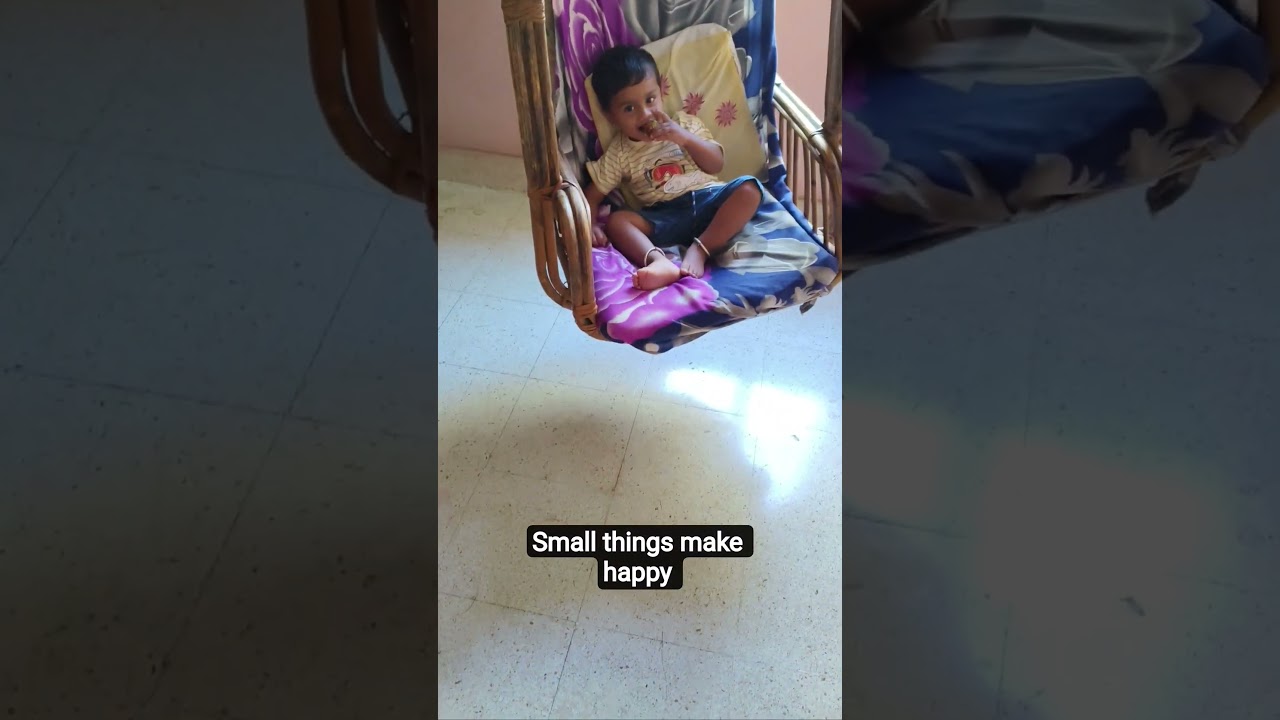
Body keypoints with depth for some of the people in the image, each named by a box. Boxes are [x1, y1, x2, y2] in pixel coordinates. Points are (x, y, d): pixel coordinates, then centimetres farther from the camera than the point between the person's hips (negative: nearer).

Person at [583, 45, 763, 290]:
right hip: (665, 218, -1)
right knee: (616, 221, -24)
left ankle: (699, 250, -35)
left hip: (709, 199, 1)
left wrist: (686, 138, -11)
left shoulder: (684, 124, 10)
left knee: (749, 187, -26)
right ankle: (658, 260, -52)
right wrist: (589, 225, -14)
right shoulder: (619, 155, 8)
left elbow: (716, 165, 4)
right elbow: (593, 196, 8)